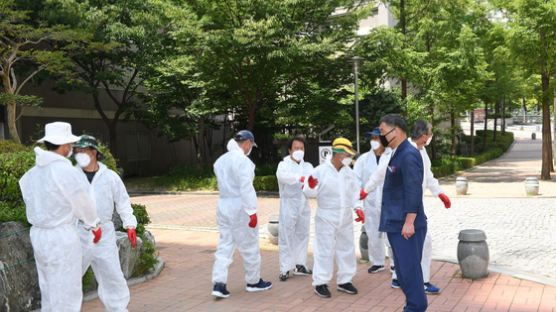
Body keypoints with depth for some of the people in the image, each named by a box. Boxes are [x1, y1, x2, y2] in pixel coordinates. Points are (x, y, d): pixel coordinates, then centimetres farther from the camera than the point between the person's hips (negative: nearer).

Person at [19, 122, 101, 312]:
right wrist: (95, 226, 9)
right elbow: (84, 204, -9)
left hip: (38, 234, 8)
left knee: (48, 289, 20)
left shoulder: (32, 173, 5)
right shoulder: (66, 172, -18)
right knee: (66, 291, 2)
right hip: (62, 236, -8)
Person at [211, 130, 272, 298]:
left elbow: (225, 183, 11)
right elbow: (246, 188, -20)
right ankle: (253, 281, 21)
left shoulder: (220, 160, 11)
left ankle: (218, 283, 2)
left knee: (225, 246, 9)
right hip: (239, 207, -7)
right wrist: (252, 212, -18)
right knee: (249, 246, 8)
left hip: (223, 205, 8)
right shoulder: (242, 160, -16)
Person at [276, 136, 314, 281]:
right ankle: (285, 269, 0)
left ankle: (300, 265, 23)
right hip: (289, 205, -5)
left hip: (304, 206, 5)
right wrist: (300, 178, -39)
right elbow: (282, 175, -24)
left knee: (302, 235, 11)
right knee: (286, 237, -4)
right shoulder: (284, 164, -1)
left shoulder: (307, 166, 13)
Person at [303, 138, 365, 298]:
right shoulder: (321, 171, -10)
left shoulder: (349, 172, 6)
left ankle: (344, 280, 27)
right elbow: (310, 193, -7)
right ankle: (320, 283, 9)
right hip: (326, 217, -6)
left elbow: (355, 191, 10)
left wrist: (358, 208, -2)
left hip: (345, 217, 6)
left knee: (347, 248, 12)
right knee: (325, 250, -3)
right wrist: (311, 187, -29)